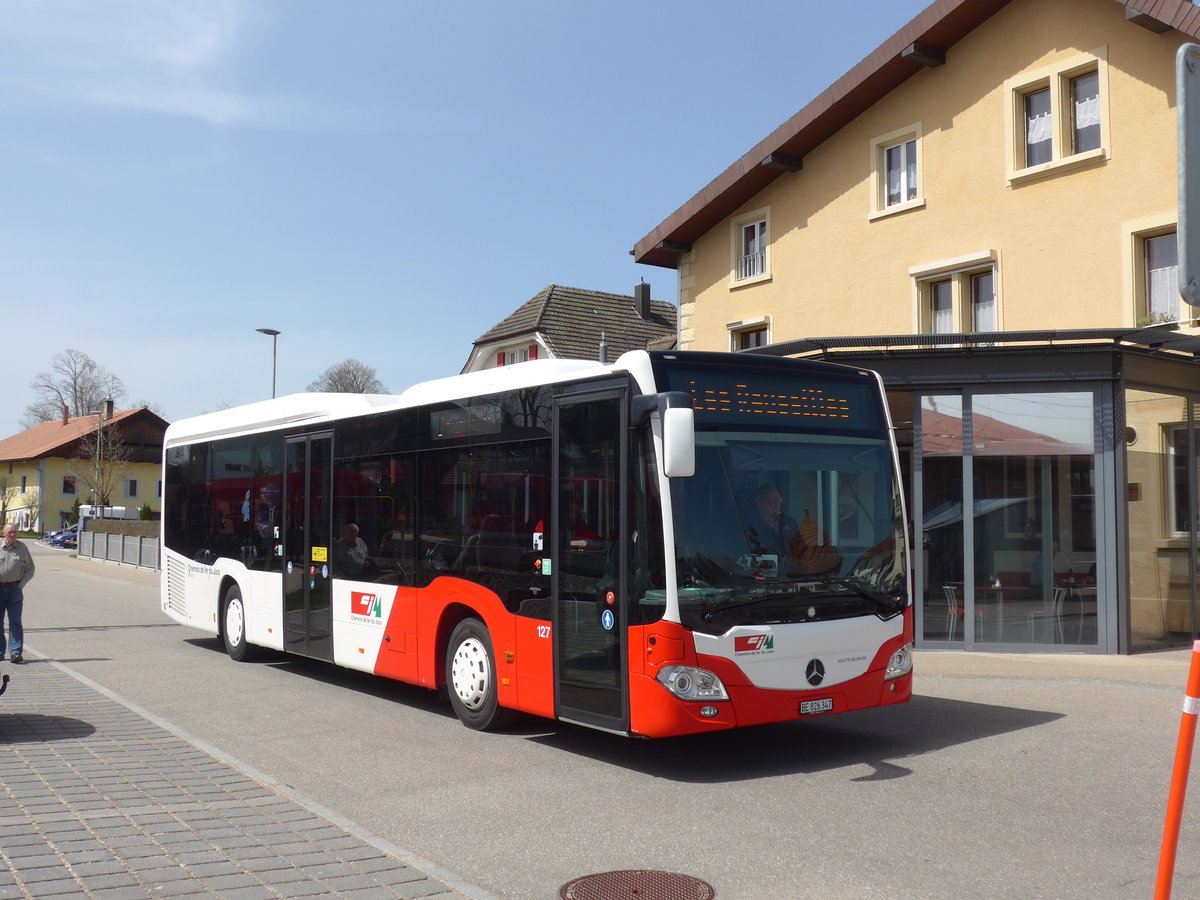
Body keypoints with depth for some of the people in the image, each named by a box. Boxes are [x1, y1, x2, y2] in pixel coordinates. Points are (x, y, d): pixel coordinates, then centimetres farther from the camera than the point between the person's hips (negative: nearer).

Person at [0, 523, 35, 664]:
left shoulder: (22, 548, 4)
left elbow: (30, 569, 11)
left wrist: (22, 583, -1)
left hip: (14, 588, -1)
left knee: (15, 622, -5)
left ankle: (16, 652, -8)